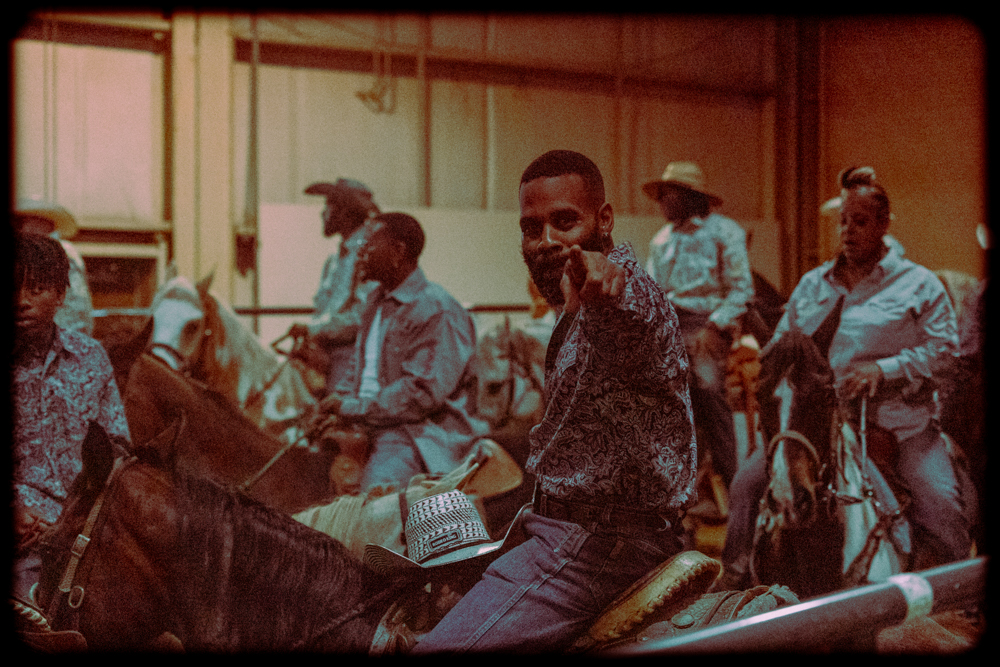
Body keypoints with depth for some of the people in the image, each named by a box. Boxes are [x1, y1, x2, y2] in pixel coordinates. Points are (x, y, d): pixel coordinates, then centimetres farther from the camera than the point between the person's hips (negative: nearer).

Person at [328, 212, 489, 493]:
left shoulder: (438, 312, -11)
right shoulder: (376, 302, 20)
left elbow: (425, 392, -19)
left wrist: (355, 409, -16)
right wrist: (338, 404, 2)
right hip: (367, 428, 9)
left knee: (375, 490, -34)